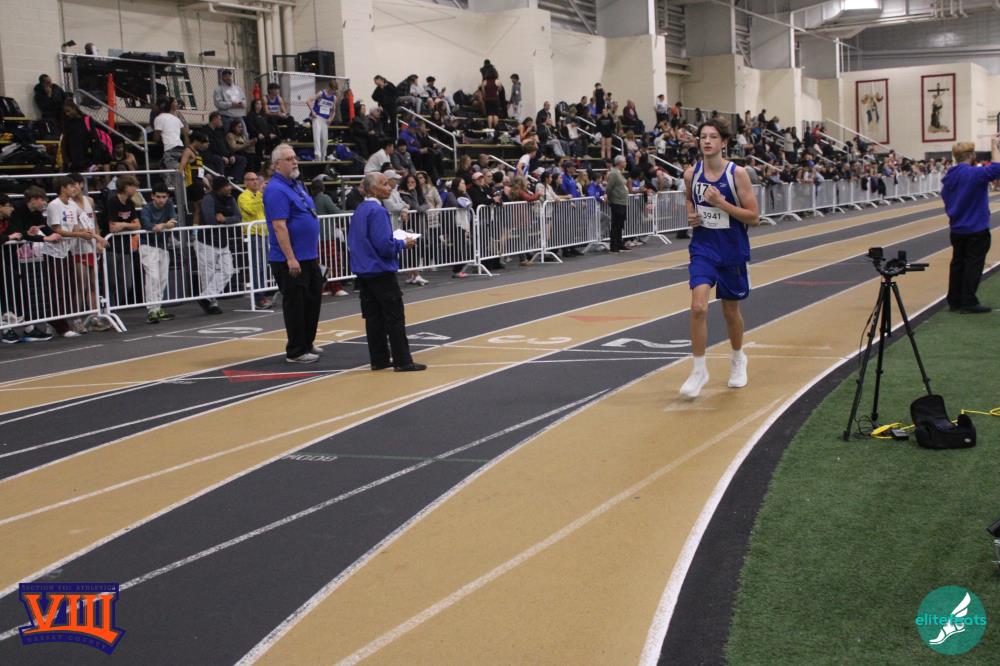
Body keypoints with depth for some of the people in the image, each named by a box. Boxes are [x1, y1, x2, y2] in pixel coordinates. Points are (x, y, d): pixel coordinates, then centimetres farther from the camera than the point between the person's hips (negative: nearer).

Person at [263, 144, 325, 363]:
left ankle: (307, 343, 29)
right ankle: (296, 351, 6)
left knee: (313, 300, 16)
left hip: (309, 256, 10)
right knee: (295, 304, -2)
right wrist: (291, 258, -25)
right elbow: (279, 226, -22)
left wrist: (315, 251, 20)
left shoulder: (296, 185, 14)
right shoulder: (276, 189, -16)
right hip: (290, 260, -10)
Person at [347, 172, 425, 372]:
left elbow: (352, 241, 18)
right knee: (395, 318, -4)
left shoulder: (359, 211, 10)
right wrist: (403, 244, -6)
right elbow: (384, 245, -23)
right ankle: (402, 361, -2)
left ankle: (379, 359, 13)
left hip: (363, 271, 9)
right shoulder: (377, 211, -16)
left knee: (374, 317, 10)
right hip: (382, 272, -9)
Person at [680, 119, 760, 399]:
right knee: (698, 306, -18)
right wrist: (691, 215, -1)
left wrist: (721, 203, -21)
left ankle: (738, 358, 40)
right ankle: (699, 369, -8)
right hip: (703, 249, 1)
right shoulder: (691, 173, -2)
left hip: (732, 251, -1)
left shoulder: (737, 174, -11)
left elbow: (753, 217, -11)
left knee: (731, 310, 13)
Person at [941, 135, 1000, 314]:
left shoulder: (948, 177, 7)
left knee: (957, 263, 13)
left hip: (956, 229, 7)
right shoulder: (973, 174, -18)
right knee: (973, 264, -2)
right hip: (976, 229, -7)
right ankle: (969, 303, -1)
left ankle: (954, 300, 18)